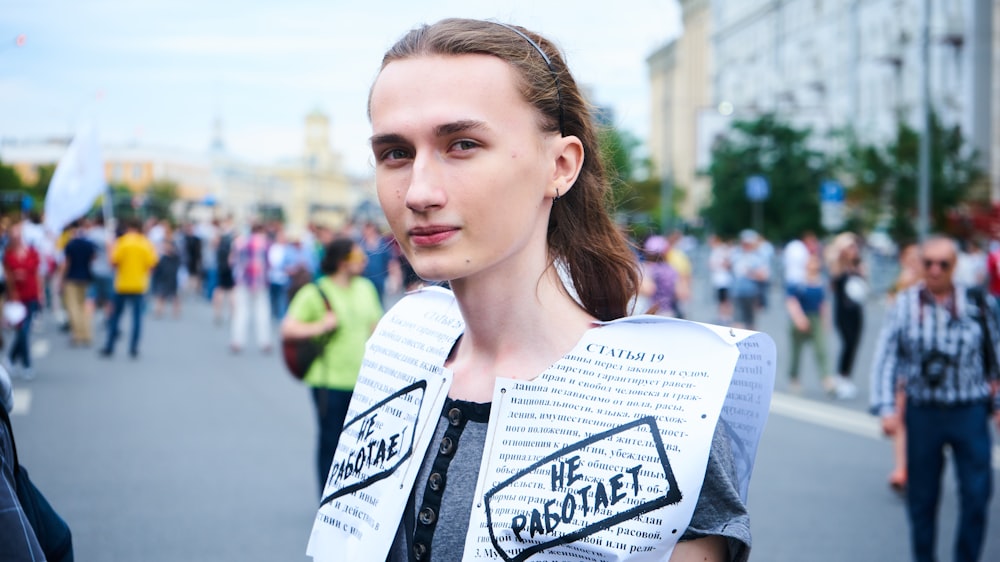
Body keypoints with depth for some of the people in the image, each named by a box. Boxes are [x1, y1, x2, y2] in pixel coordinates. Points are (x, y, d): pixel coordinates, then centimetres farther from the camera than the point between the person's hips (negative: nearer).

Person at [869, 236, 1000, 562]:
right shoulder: (905, 304, -1)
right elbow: (886, 357, -1)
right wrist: (886, 408, -8)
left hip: (970, 412, 0)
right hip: (923, 411, 0)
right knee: (922, 497, 9)